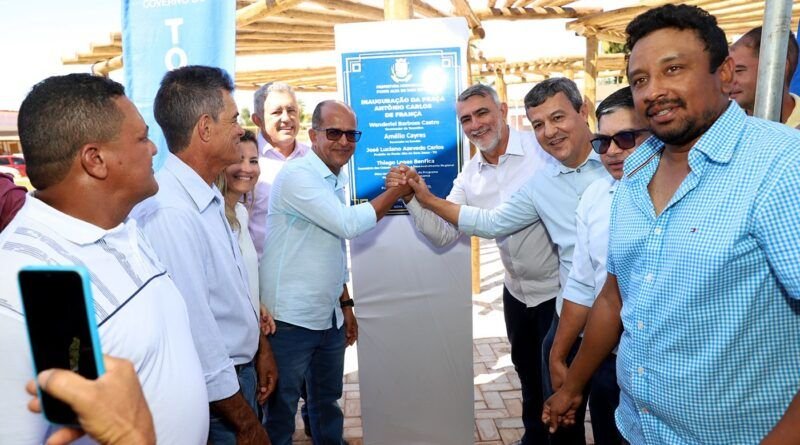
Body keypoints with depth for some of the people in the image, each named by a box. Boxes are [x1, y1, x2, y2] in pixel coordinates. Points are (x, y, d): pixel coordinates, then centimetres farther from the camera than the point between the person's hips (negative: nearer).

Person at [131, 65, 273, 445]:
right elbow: (195, 333, -27)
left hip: (238, 369, 9)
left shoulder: (208, 198, 2)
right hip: (212, 394, -9)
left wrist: (259, 346, 15)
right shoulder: (170, 212, -28)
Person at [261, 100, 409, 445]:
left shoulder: (336, 181, 11)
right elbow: (349, 224, -23)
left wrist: (345, 304, 17)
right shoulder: (296, 176, -15)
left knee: (328, 402, 20)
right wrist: (397, 190, -13)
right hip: (291, 320, -8)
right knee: (282, 408, 8)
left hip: (330, 318, 8)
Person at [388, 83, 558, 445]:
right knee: (526, 369, 24)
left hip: (558, 287, -6)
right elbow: (443, 232, -4)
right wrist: (412, 196, -18)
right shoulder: (470, 174, 0)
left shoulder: (545, 149, -20)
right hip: (516, 289, 7)